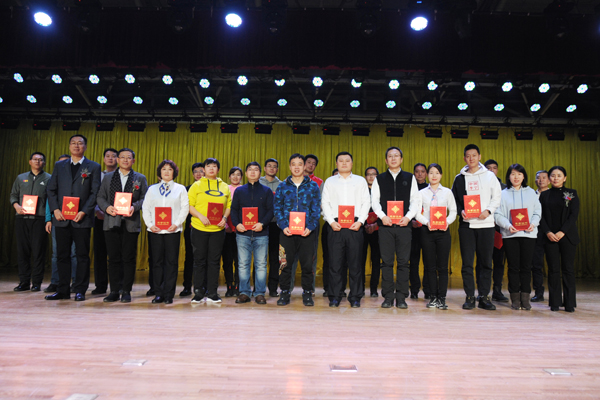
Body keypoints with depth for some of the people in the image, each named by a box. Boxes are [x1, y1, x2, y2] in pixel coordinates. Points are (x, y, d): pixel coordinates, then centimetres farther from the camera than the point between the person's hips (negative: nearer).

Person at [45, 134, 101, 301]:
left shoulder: (93, 167, 5)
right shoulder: (59, 166, 15)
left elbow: (95, 192, -2)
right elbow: (51, 189, 11)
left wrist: (84, 212, -12)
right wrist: (55, 210, -3)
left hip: (82, 219, -3)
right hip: (61, 218, 3)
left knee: (82, 255, 1)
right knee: (63, 255, 7)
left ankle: (80, 290, 9)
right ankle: (63, 290, 15)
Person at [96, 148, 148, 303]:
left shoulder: (140, 178, 11)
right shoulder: (108, 177, 15)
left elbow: (145, 198, 4)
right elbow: (100, 197, 11)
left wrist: (134, 207, -13)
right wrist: (106, 208, -8)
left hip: (130, 223, -1)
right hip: (111, 222, 2)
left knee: (129, 258, 0)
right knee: (114, 258, 4)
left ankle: (126, 291, 9)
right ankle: (114, 291, 12)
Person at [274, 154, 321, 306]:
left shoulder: (313, 186, 7)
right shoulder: (282, 186, 8)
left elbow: (316, 209, 3)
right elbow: (277, 208, 5)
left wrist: (310, 227, -10)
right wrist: (283, 226, -8)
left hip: (307, 231, 0)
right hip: (287, 231, 1)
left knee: (307, 263, 3)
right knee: (285, 263, 2)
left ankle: (307, 293, 17)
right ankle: (284, 293, 16)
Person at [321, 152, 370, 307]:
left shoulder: (360, 181, 14)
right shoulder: (330, 181, 16)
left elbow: (366, 202, 7)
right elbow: (325, 203, 9)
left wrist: (360, 221, -6)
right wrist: (331, 221, -5)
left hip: (355, 226, 0)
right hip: (335, 226, 0)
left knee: (355, 262, 0)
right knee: (335, 262, -1)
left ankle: (355, 297, 9)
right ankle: (335, 297, 8)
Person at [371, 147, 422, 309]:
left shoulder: (410, 178, 12)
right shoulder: (379, 179, 12)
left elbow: (416, 200, 6)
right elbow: (374, 200, 6)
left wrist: (408, 217, -9)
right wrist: (382, 216, -10)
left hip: (404, 224, 0)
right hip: (385, 224, 0)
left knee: (403, 262, 0)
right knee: (387, 262, 1)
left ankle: (401, 297, 8)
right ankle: (388, 297, 8)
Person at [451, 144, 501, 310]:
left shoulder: (490, 176, 9)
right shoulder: (460, 178, 11)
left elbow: (497, 197, 7)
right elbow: (454, 200, 12)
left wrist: (488, 210, -9)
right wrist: (461, 211, -6)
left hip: (486, 224, 0)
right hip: (466, 224, 0)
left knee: (486, 262, 2)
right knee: (467, 262, -1)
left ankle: (484, 296, 11)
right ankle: (469, 297, 7)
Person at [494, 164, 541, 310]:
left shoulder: (531, 192, 14)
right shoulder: (503, 194, 7)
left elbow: (537, 212, 11)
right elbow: (498, 214, 0)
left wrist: (533, 224, -9)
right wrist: (508, 226, -16)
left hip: (529, 234, 1)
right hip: (510, 235, -1)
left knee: (526, 266, 2)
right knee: (513, 267, 1)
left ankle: (525, 298, 10)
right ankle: (515, 299, 9)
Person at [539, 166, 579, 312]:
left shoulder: (572, 193, 6)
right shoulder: (544, 195, 9)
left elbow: (574, 215, -3)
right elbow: (541, 216, 4)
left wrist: (562, 232, -13)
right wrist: (548, 232, -10)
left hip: (567, 236, -1)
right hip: (550, 237, 1)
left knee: (568, 269, 0)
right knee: (553, 269, 2)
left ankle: (569, 303, 8)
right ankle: (555, 302, 9)